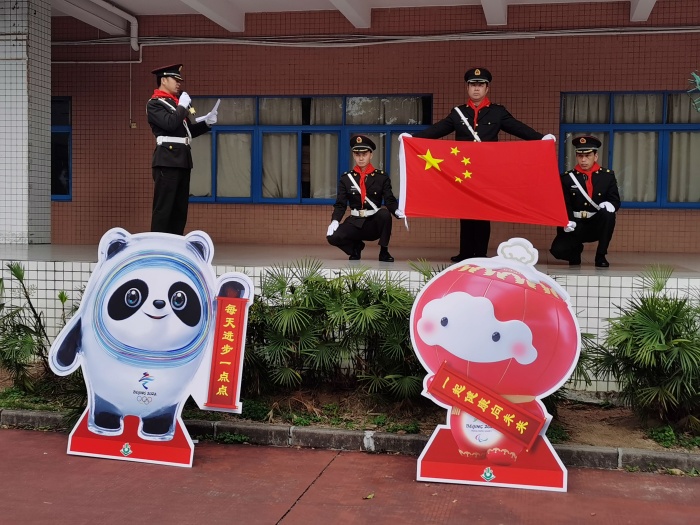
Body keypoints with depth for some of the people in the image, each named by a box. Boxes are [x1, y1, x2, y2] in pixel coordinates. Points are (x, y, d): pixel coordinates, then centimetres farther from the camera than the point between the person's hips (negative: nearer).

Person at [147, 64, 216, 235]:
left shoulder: (177, 102, 21)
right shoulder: (154, 104, -3)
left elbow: (188, 131, 23)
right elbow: (170, 124, -19)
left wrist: (207, 123, 8)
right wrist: (183, 106, -7)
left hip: (182, 160, 8)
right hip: (167, 160, -8)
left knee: (180, 208, 9)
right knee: (163, 207, -8)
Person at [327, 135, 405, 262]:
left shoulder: (382, 177, 1)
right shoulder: (346, 178, 3)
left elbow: (390, 200, -7)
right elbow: (340, 204, 2)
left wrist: (397, 211, -31)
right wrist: (335, 221, -18)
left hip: (375, 223, -1)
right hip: (355, 223, 1)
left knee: (384, 213, -35)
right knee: (333, 236, -26)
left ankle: (384, 251, -13)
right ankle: (356, 247, 9)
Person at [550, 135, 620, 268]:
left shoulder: (608, 176, 1)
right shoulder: (567, 178, -1)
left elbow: (615, 201, 0)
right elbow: (564, 205, -5)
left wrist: (609, 205, -25)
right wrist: (567, 222, -25)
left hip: (598, 225, 1)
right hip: (575, 227, -1)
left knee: (608, 214, -32)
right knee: (558, 250, -26)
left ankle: (601, 256, -14)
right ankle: (576, 250, 15)